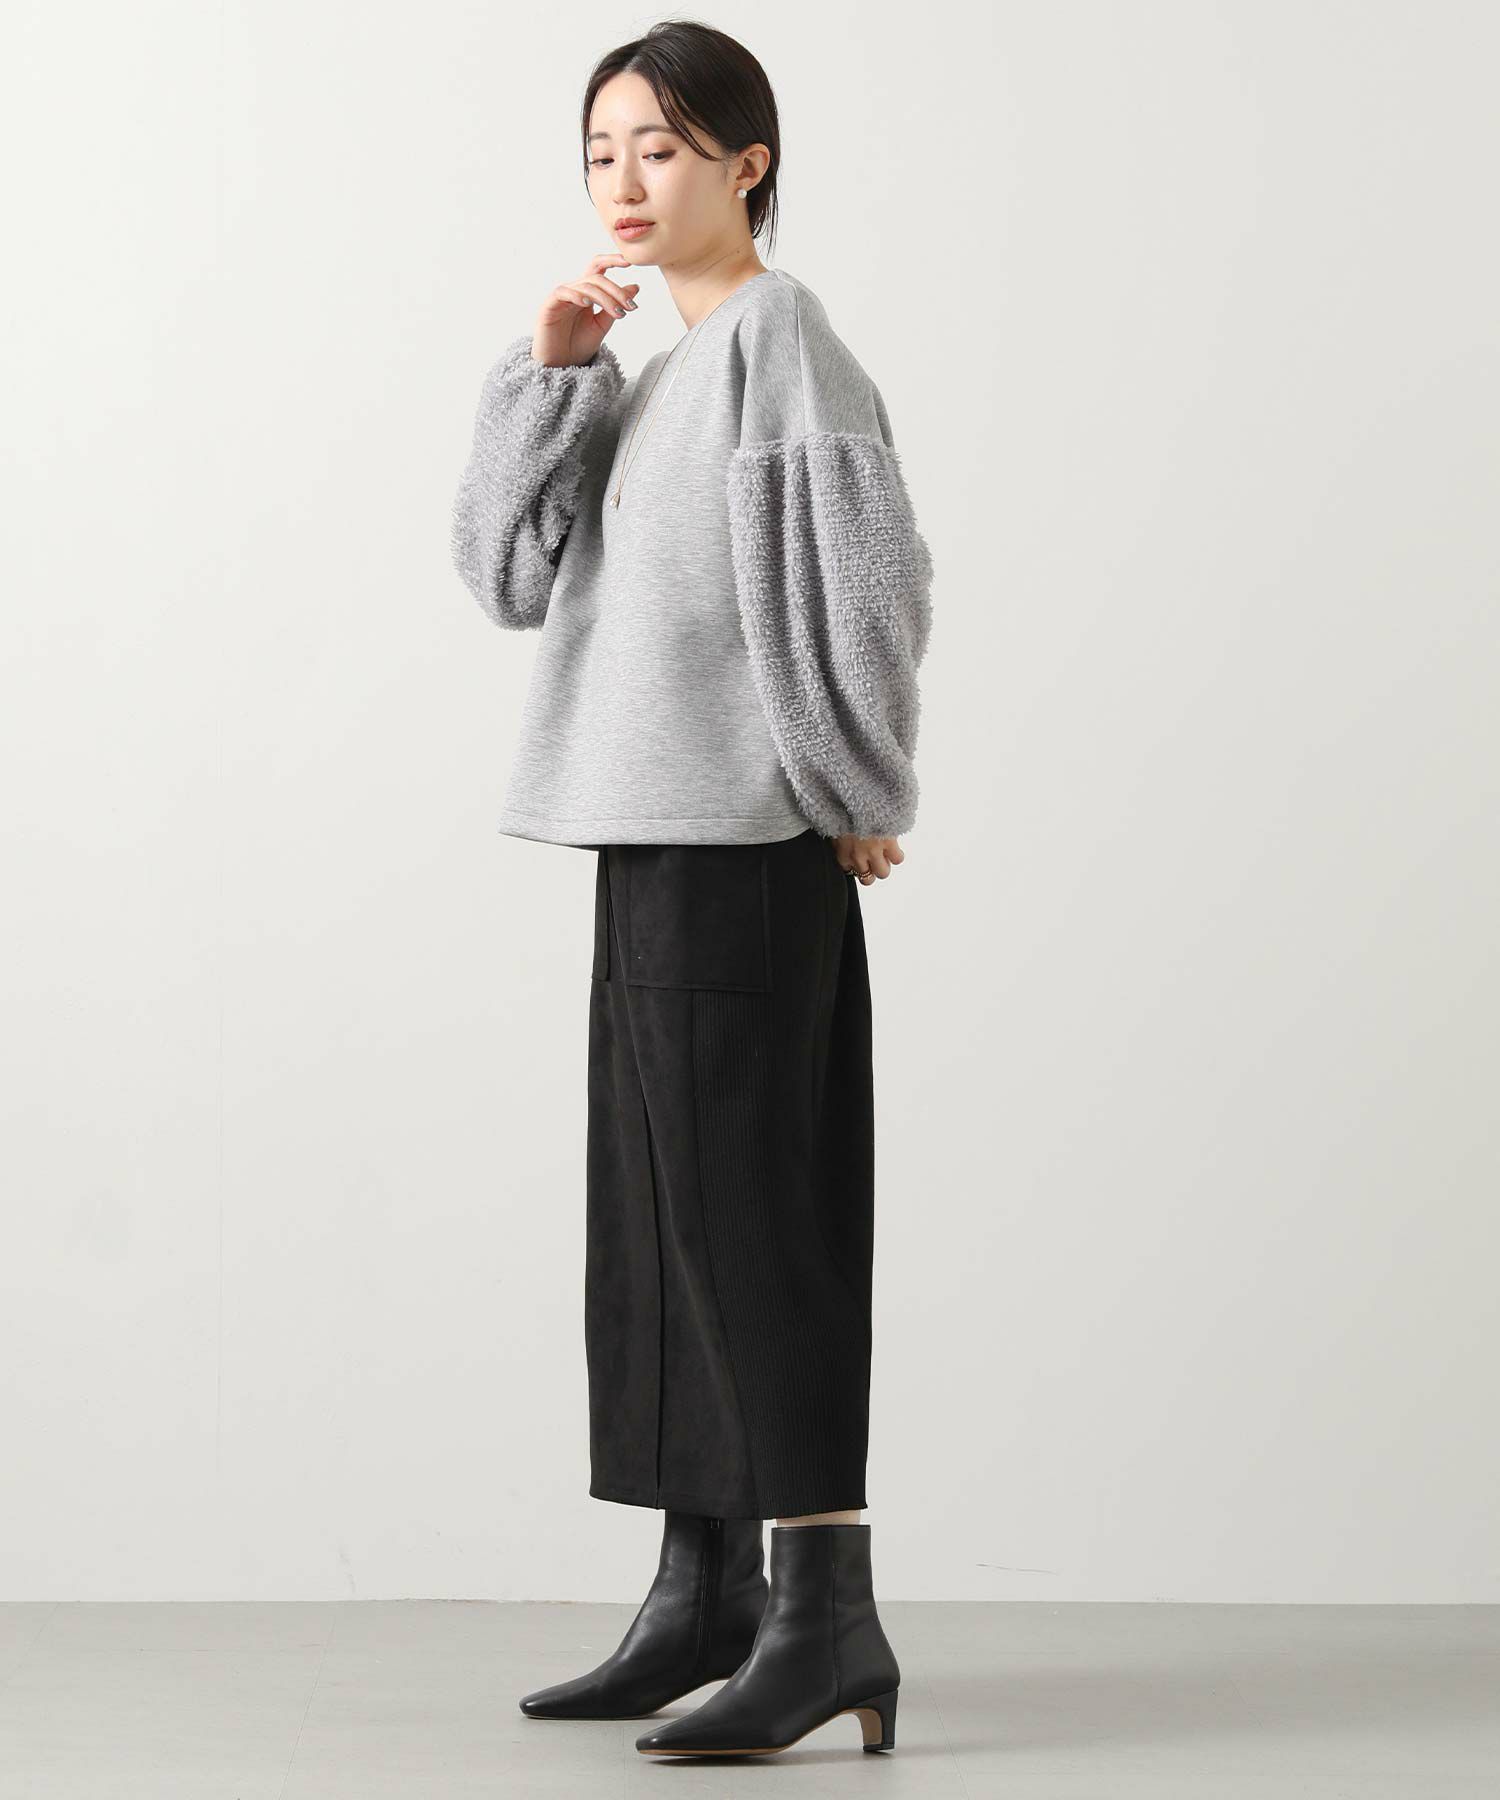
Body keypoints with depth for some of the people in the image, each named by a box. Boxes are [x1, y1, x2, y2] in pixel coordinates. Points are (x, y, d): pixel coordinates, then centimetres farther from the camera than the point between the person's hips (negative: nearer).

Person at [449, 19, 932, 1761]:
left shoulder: (775, 332, -7)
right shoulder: (651, 375, 19)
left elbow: (864, 572, -14)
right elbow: (510, 571, 12)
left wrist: (853, 795, -10)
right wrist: (545, 373, 2)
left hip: (742, 839, -9)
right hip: (654, 834, 9)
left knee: (741, 1201, -11)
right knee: (661, 1208, 11)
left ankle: (826, 1605, -9)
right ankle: (701, 1598, 19)